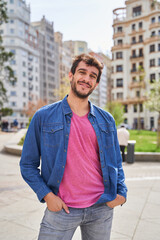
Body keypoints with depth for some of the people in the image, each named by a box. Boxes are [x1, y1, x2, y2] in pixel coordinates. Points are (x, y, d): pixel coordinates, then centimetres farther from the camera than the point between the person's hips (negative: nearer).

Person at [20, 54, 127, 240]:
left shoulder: (106, 120, 6)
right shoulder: (43, 117, -4)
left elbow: (116, 161, 14)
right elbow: (28, 164, 0)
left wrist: (121, 191, 1)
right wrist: (47, 195, -10)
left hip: (101, 208, 3)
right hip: (61, 209, -2)